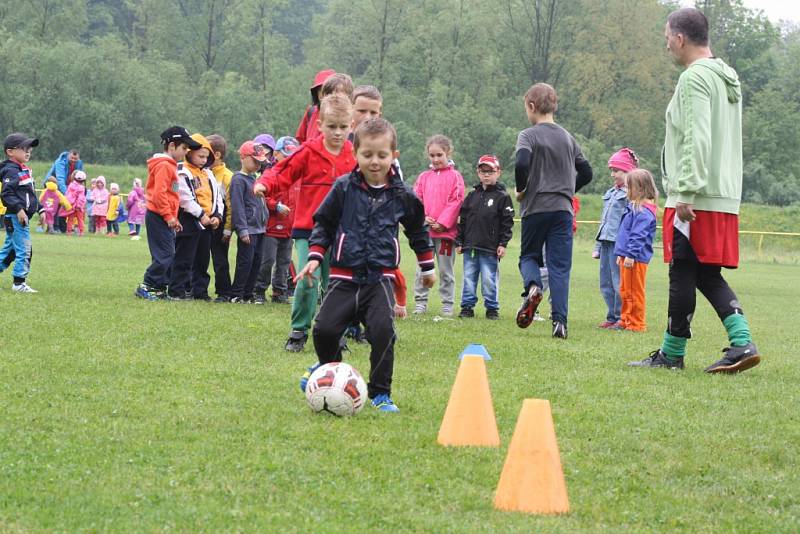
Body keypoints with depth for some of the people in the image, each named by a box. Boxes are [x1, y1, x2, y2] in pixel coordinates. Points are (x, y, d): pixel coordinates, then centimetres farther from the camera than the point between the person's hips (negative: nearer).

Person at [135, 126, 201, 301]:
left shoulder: (169, 165, 18)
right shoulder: (164, 165, -14)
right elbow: (159, 193, -22)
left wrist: (173, 217, 19)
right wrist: (169, 216, -19)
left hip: (165, 218, 10)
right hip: (159, 217, -10)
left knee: (168, 255, 11)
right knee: (164, 255, -10)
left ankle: (160, 288, 13)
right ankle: (146, 287, -6)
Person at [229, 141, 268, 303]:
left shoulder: (255, 178, 17)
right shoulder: (238, 179, -9)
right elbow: (237, 206, -14)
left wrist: (264, 222, 18)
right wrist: (242, 230, -19)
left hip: (259, 228, 8)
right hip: (248, 229, -8)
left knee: (256, 262, 9)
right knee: (245, 262, -8)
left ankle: (248, 294, 15)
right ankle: (236, 295, -2)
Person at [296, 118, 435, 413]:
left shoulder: (402, 195, 4)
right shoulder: (344, 188, 0)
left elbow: (418, 229, 20)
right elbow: (323, 222, 11)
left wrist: (427, 266, 26)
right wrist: (314, 257, 1)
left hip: (381, 276, 0)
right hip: (345, 275, 1)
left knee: (382, 330, -20)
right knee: (324, 328, -10)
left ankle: (381, 392, -5)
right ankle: (329, 367, 24)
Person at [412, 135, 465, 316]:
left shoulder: (455, 177, 0)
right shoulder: (424, 177, 11)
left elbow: (456, 202, -7)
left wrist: (442, 223, -14)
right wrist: (424, 218, -9)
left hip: (446, 231, -3)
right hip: (424, 230, 3)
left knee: (446, 270, 3)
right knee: (422, 269, 5)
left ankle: (447, 305, 8)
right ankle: (420, 303, 10)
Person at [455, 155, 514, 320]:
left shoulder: (502, 197, -1)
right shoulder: (472, 195, 12)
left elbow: (507, 223, -3)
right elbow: (462, 220, 13)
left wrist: (503, 244, -9)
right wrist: (459, 242, 9)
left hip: (490, 247, -4)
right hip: (470, 245, 4)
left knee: (489, 280, -2)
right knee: (469, 278, 6)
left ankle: (492, 308, 8)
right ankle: (467, 307, 13)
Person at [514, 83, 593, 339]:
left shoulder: (528, 135, -4)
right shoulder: (568, 138, 11)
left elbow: (522, 164, -21)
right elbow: (586, 172, 10)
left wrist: (521, 190, -5)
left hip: (535, 208, -3)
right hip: (563, 209, 3)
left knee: (529, 256, 15)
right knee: (560, 266, 1)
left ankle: (532, 286, -18)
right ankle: (559, 321, -9)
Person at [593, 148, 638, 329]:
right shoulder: (610, 193, 20)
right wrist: (597, 247, 21)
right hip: (606, 244, 9)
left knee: (618, 283, -6)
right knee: (606, 284, 10)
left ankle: (621, 318, 1)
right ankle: (612, 318, 17)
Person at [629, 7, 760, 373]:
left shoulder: (695, 78, -12)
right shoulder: (728, 78, 18)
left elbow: (697, 140, -20)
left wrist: (687, 192, -21)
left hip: (697, 200, -9)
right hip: (725, 197, 9)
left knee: (684, 274, -1)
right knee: (707, 276, 11)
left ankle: (671, 354, 5)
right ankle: (742, 342, -3)